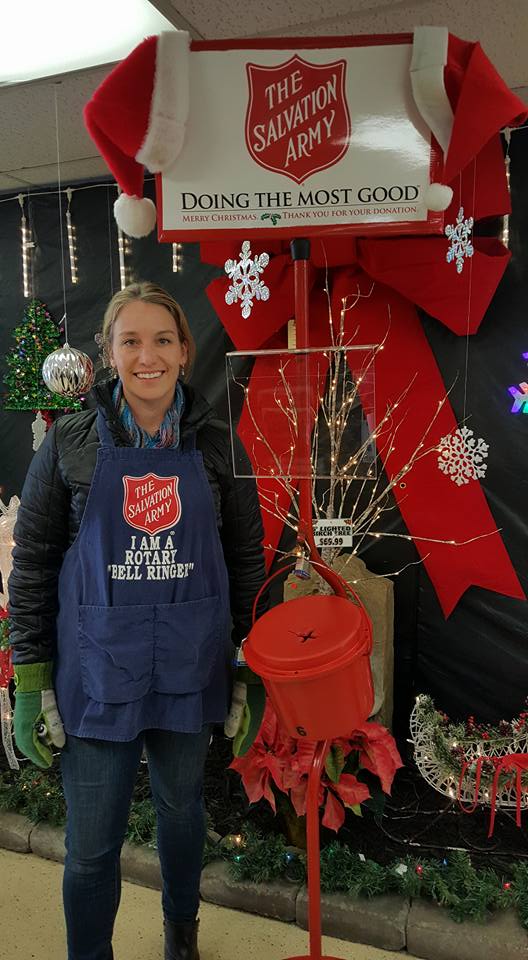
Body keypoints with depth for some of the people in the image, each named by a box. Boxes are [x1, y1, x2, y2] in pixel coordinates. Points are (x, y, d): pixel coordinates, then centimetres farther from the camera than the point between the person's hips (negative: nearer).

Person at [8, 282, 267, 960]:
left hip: (190, 669, 2)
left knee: (182, 809, 23)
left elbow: (247, 560, 3)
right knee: (91, 844, 9)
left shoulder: (215, 443, -2)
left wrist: (247, 671, 2)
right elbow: (32, 563, -1)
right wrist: (30, 680, -3)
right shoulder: (70, 443, -5)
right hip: (96, 670, -1)